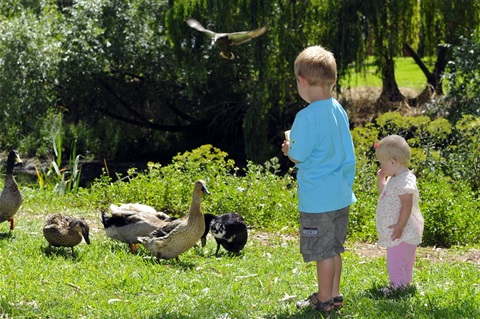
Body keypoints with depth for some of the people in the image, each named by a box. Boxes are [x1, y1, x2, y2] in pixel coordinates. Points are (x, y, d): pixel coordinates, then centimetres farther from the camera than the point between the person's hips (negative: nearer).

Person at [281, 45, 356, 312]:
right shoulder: (339, 111, 4)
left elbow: (298, 156, -18)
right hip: (341, 194, 8)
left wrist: (288, 148, 5)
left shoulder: (307, 117, -21)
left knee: (323, 251, 4)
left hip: (318, 198, -8)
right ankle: (334, 294, 29)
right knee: (334, 248, 19)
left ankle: (324, 300, 14)